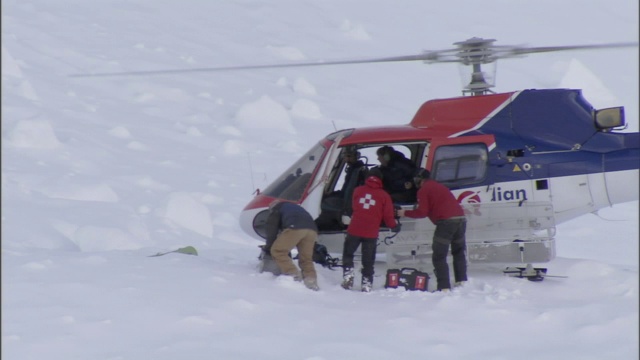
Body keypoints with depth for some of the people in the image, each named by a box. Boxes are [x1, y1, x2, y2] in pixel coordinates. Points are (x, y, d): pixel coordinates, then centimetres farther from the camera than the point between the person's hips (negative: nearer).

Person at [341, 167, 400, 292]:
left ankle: (348, 275, 1)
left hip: (354, 230, 0)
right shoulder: (384, 195, 0)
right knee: (368, 261, 8)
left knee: (348, 254, 17)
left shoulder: (358, 191, 6)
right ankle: (367, 284, 5)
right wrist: (394, 226, 19)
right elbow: (388, 216, 0)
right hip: (371, 233, 0)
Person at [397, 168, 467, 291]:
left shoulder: (423, 190, 4)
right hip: (460, 218, 7)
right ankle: (461, 281, 14)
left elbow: (422, 212, -2)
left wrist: (405, 213, 10)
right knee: (459, 253, 21)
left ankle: (444, 287, -11)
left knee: (439, 256, -3)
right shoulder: (440, 187, 28)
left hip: (446, 221, -7)